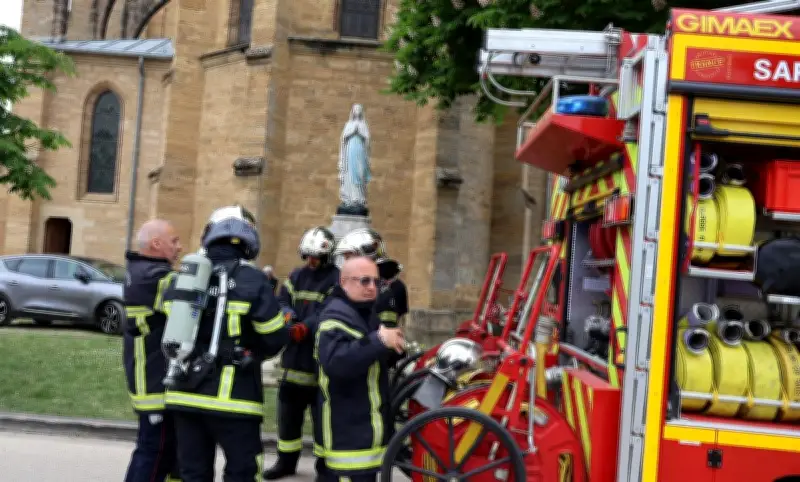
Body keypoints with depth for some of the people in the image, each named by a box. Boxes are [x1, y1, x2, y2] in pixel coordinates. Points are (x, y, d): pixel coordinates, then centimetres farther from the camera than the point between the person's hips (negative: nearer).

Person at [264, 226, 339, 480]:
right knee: (288, 410, 14)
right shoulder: (296, 276, 14)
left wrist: (305, 328, -33)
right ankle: (286, 461, 28)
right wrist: (288, 315, -18)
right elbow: (282, 301, 5)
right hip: (295, 355, 7)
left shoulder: (335, 279, -8)